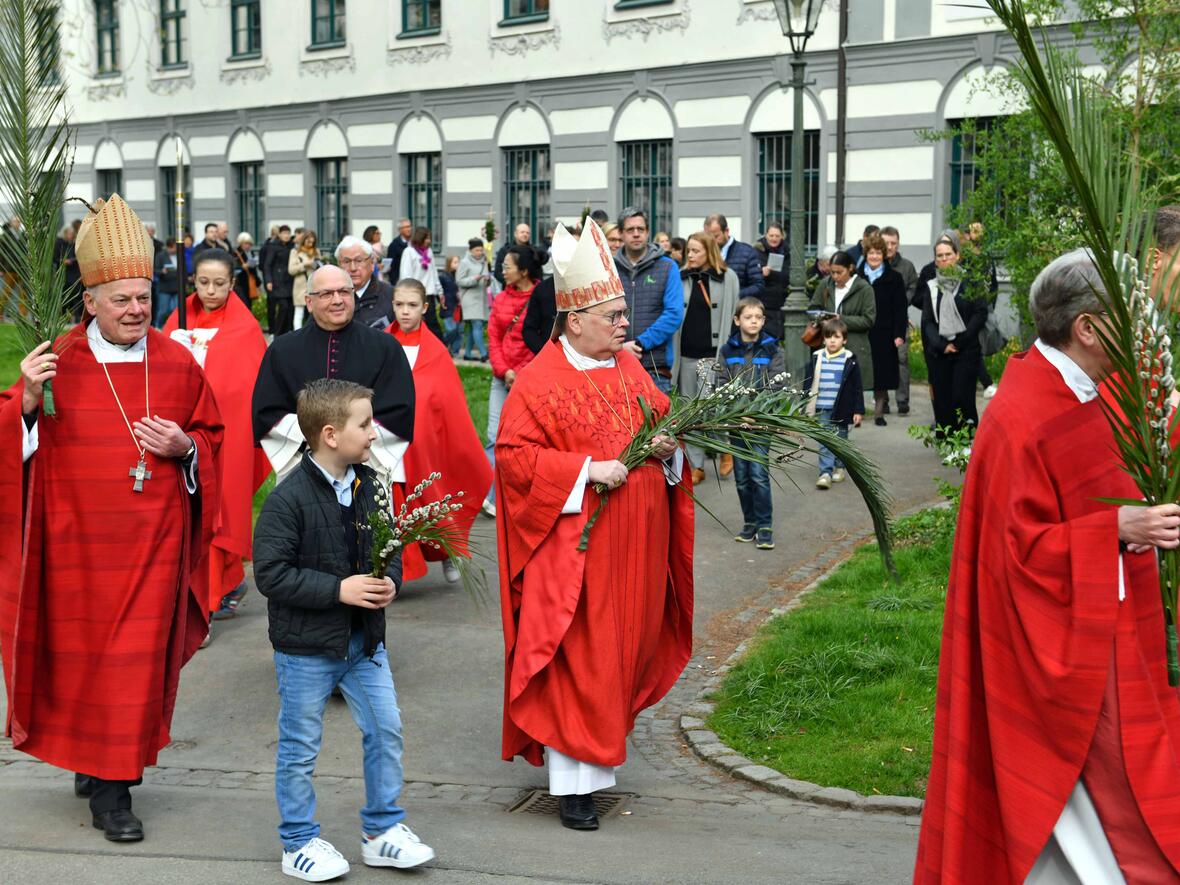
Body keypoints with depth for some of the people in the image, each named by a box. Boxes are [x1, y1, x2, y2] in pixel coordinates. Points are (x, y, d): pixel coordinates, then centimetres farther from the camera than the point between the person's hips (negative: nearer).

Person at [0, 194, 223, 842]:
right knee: (79, 651, 6)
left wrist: (184, 447, -7)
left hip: (152, 540, 1)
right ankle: (91, 754, 28)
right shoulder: (58, 364, -2)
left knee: (138, 654, 3)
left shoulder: (177, 364, 5)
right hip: (78, 540, -1)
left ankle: (110, 779, 14)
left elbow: (212, 438, 13)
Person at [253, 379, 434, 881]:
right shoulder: (289, 498, -19)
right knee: (300, 747, 7)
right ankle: (299, 843, 23)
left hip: (364, 640, 6)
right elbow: (270, 573, -20)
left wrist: (390, 581, -8)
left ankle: (382, 830, 25)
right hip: (305, 646, -6)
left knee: (385, 731, 9)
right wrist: (338, 589, -22)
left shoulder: (369, 485, 1)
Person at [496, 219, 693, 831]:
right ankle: (573, 779, 5)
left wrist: (668, 445, -3)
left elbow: (661, 419, 20)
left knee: (627, 644, 14)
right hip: (575, 543, -7)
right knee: (577, 658, -3)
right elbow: (513, 455, -15)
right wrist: (586, 471, -22)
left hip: (635, 542, 7)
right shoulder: (541, 380, -11)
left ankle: (607, 730, 34)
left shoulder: (629, 367, 10)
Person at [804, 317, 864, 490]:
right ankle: (825, 473, -6)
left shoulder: (850, 360, -3)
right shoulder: (817, 359, 1)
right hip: (822, 409, 1)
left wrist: (858, 410, -4)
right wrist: (806, 407, 5)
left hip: (842, 410, -1)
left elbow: (857, 388, -1)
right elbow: (808, 384, 7)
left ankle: (839, 467, 30)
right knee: (824, 443, -4)